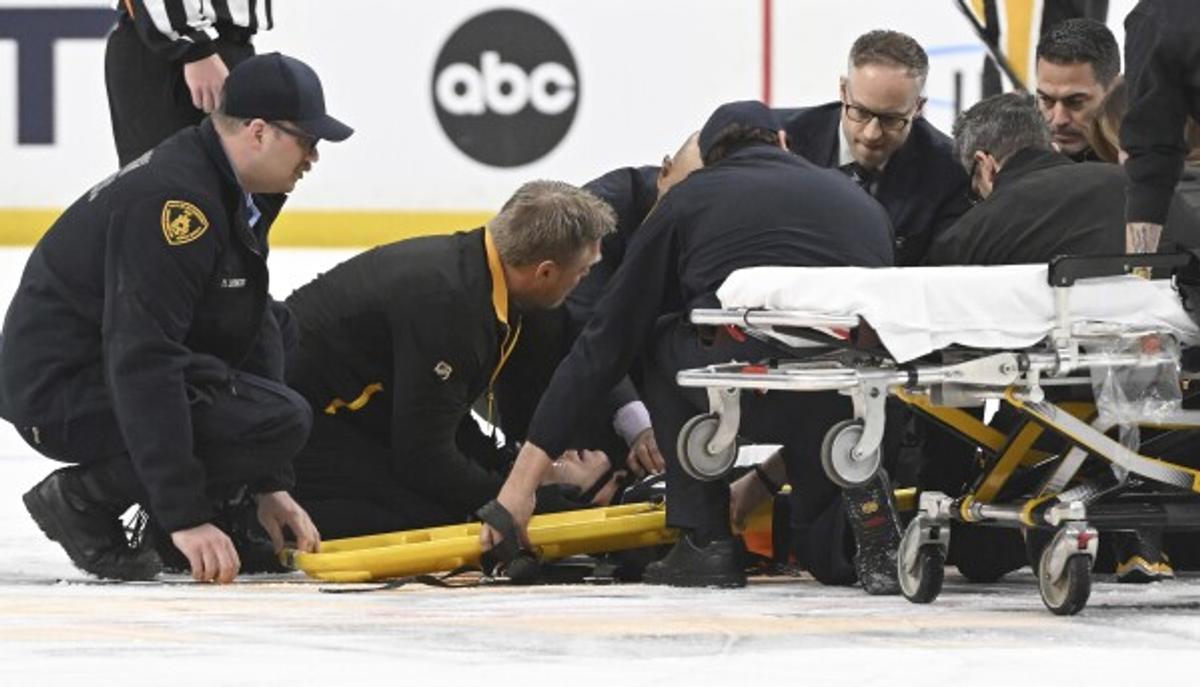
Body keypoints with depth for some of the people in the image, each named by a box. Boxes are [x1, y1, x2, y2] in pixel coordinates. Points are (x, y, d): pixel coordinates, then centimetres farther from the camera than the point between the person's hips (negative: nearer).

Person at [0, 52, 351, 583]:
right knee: (280, 419, -22)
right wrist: (184, 517, -32)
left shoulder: (234, 195, 7)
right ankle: (84, 499, -10)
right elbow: (143, 364, -31)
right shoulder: (173, 200, -25)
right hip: (62, 393, -11)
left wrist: (271, 487, 9)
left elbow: (253, 328, 13)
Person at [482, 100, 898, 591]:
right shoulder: (862, 203, 29)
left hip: (747, 392, -4)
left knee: (664, 343, 32)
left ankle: (705, 540, 20)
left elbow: (607, 340, 22)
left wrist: (524, 477, 25)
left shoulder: (690, 198, 22)